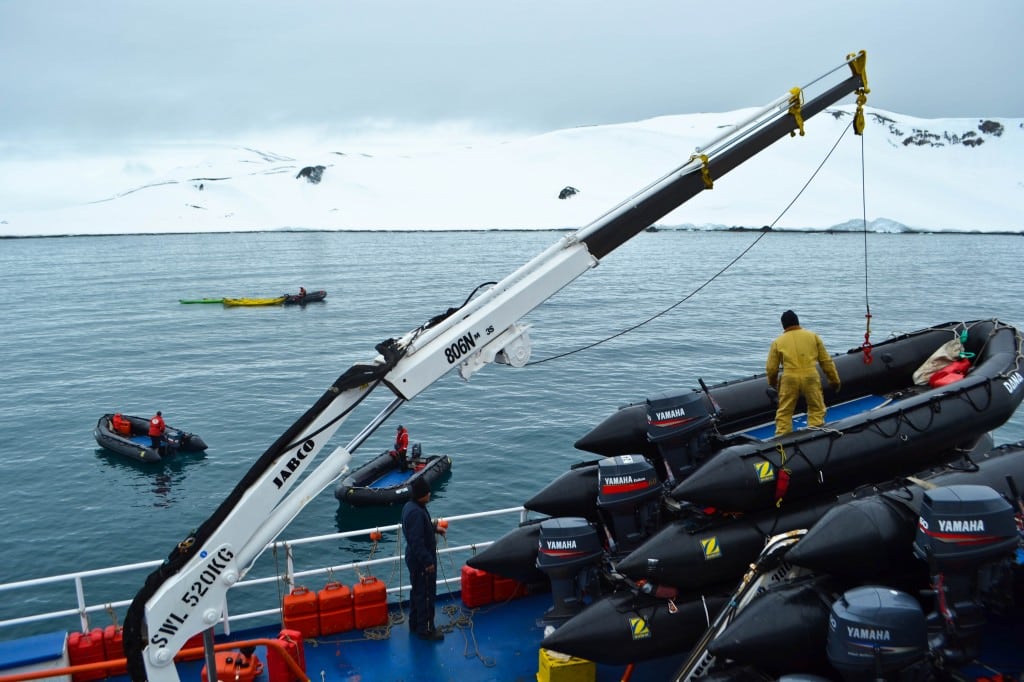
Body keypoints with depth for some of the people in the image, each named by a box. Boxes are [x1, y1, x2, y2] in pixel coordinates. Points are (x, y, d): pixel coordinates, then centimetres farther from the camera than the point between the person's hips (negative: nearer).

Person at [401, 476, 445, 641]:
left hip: (415, 558, 10)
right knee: (426, 594, 3)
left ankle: (415, 624, 35)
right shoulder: (416, 513, -29)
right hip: (421, 561, -10)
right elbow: (417, 541, -29)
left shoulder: (410, 506, 2)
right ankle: (425, 630, 14)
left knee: (417, 591, 22)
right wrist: (428, 562, -24)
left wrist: (434, 527, 15)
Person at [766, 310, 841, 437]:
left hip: (790, 379, 0)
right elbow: (826, 361, 10)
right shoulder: (813, 336, 10)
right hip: (810, 376, 0)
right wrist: (834, 379, 18)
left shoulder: (778, 341, 7)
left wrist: (773, 383, 26)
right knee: (817, 409, 14)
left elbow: (771, 367, 8)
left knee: (784, 412, 9)